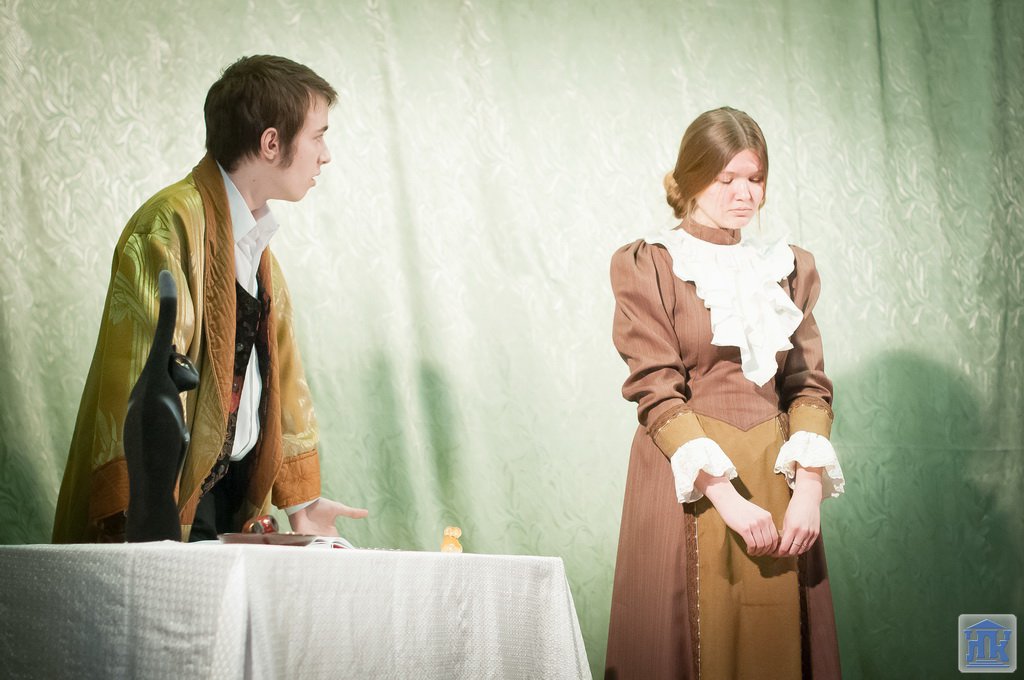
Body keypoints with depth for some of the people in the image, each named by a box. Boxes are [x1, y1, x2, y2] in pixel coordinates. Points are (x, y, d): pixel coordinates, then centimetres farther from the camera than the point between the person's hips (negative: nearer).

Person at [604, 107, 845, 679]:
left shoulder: (788, 267, 12)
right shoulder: (648, 265, -1)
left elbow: (810, 384, 6)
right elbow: (657, 392, -9)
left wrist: (808, 489, -9)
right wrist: (727, 497, -18)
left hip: (775, 476, 4)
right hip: (688, 485, -4)